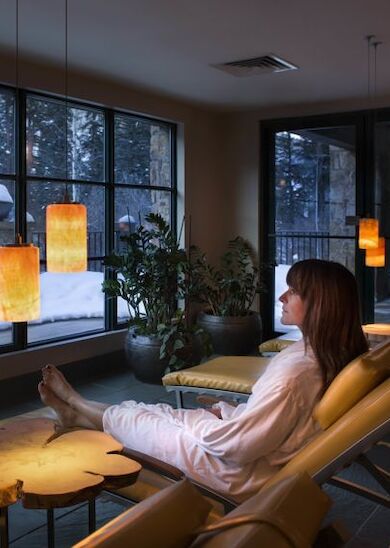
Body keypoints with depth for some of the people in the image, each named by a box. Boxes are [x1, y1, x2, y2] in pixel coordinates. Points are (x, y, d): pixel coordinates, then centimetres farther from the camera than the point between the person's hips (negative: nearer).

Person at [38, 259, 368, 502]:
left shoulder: (295, 371, -33)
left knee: (142, 421, 10)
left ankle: (81, 412, 39)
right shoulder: (333, 356, -5)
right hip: (266, 458, 8)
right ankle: (79, 407, 39)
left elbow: (236, 443, -27)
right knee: (161, 411, 17)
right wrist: (225, 412, 4)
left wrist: (195, 422, -9)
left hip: (242, 476, -8)